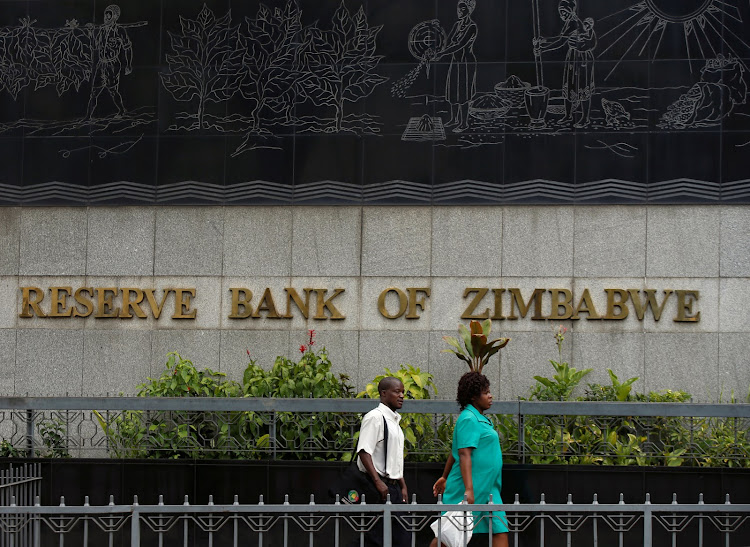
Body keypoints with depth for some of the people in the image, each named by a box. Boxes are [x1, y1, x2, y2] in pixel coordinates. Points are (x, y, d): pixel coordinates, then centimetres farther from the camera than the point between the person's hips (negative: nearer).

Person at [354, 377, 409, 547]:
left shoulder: (394, 421, 19)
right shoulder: (375, 417, -10)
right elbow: (364, 452, -20)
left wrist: (403, 486, 24)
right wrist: (378, 482, -26)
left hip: (393, 486, 9)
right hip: (379, 487, -9)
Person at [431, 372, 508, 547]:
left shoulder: (480, 419, 17)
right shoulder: (469, 419, -13)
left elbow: (455, 452, 24)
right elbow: (464, 454, -21)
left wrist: (445, 477, 30)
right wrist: (469, 490, -27)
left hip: (488, 490, 9)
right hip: (471, 488, -9)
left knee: (500, 530, -1)